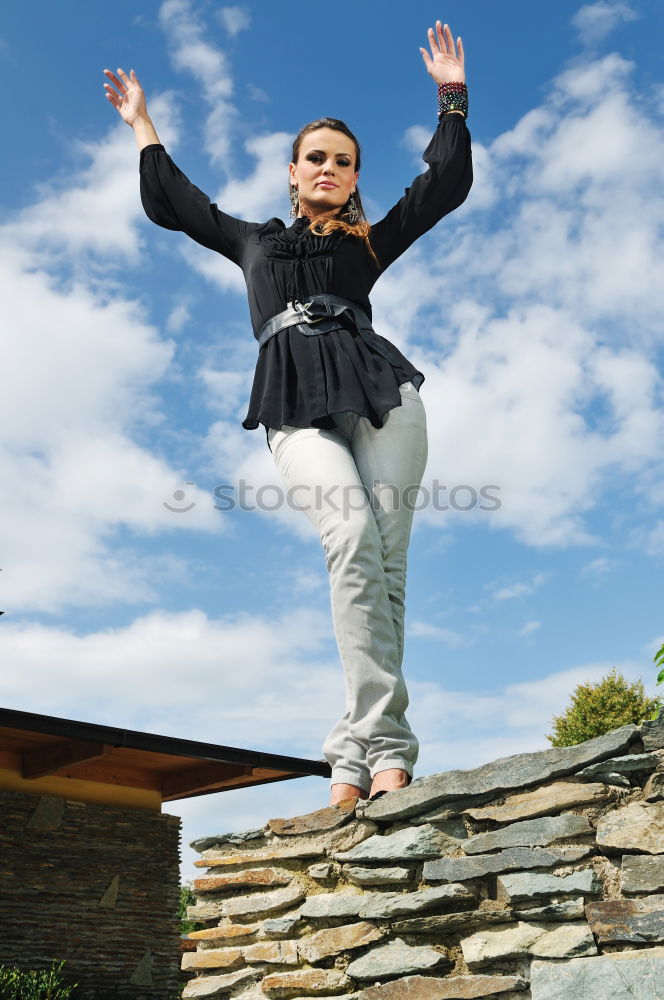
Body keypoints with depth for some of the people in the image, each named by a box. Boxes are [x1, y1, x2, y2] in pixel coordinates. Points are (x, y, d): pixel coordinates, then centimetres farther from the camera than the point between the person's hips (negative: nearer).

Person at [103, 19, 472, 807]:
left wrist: (452, 96, 28)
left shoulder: (372, 241, 29)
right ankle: (386, 749, -32)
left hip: (381, 393, 1)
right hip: (298, 410, -1)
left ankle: (360, 754, -23)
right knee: (355, 538, -27)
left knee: (384, 556, -18)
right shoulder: (254, 241, 33)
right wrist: (142, 125, 50)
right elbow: (168, 203, 42)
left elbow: (447, 183, 28)